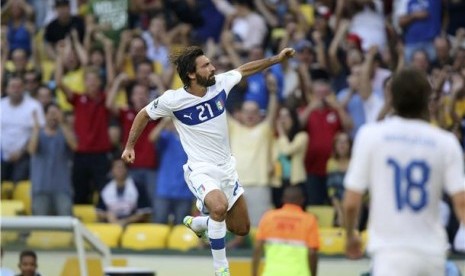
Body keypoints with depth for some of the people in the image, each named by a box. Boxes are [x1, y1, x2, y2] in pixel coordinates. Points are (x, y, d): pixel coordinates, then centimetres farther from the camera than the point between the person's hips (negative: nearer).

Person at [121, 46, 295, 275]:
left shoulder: (220, 84, -6)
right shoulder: (173, 99, -17)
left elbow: (245, 69, 13)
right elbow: (144, 115, 1)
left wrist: (277, 58, 12)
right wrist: (129, 146, 3)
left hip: (226, 168, 6)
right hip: (201, 170, -6)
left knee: (241, 228, 12)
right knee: (220, 207, -36)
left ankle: (197, 222, 41)